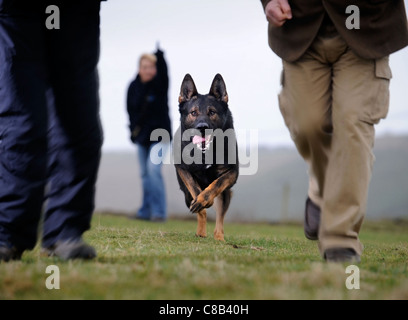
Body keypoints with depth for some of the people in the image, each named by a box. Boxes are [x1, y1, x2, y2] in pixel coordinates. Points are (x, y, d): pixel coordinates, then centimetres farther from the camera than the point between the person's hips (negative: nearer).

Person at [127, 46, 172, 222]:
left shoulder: (159, 84, -10)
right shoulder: (134, 86, 0)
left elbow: (163, 70, -33)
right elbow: (131, 110, 10)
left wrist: (160, 55, -50)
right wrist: (133, 129, 2)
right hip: (142, 136, 5)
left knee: (153, 169, -18)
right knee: (145, 174, 9)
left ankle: (159, 211, -15)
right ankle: (146, 211, 16)